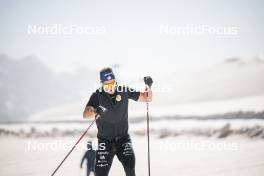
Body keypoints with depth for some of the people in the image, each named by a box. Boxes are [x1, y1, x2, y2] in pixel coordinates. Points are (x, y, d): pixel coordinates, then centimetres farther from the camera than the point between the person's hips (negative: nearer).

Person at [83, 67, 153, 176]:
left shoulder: (124, 91, -5)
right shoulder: (97, 95, -11)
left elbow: (147, 98, 1)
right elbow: (85, 114, -24)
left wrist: (148, 86, -19)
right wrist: (95, 111, -47)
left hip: (123, 138, 1)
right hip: (105, 140, 0)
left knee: (130, 166, -21)